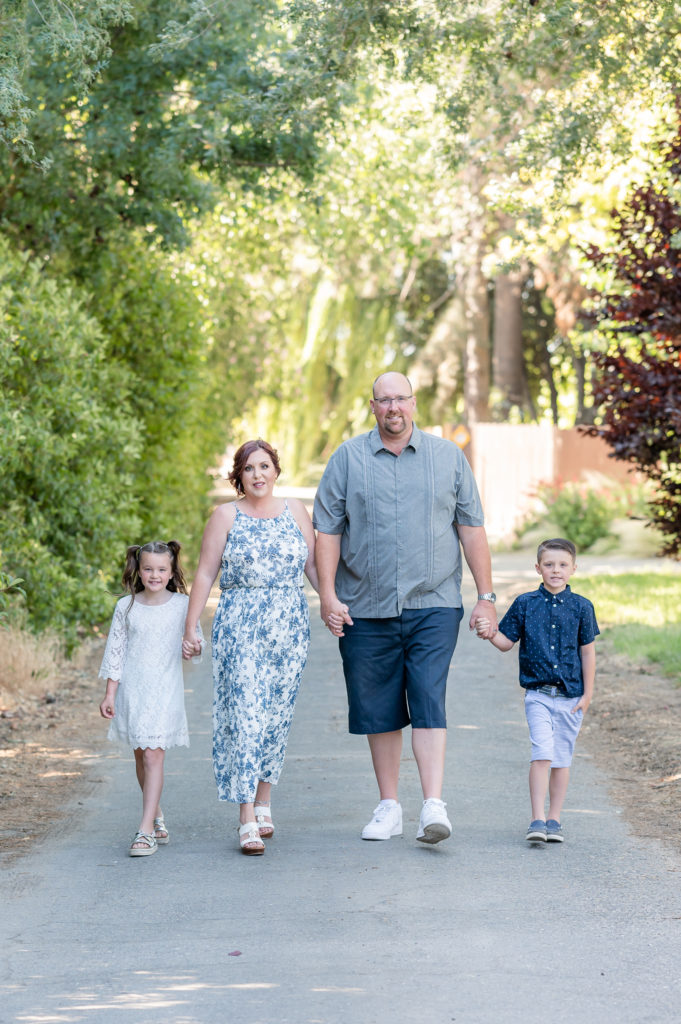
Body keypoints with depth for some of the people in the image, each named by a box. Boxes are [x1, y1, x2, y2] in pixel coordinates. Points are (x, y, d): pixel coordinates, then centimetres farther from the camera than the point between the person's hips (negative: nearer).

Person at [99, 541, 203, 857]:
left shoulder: (182, 605, 0)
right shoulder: (126, 607, 3)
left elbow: (196, 640, 9)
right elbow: (115, 651, 6)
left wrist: (196, 645, -14)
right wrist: (109, 694, 3)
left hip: (165, 691, -2)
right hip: (132, 689, 3)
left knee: (154, 755, -11)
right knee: (140, 755, 10)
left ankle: (146, 830, -14)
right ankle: (157, 817, 28)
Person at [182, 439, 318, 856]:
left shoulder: (295, 511, 9)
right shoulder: (226, 516, 3)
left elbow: (315, 565, 12)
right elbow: (205, 574, 3)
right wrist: (190, 627, -2)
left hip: (290, 626, 3)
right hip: (239, 629, -3)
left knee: (277, 714, 6)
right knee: (244, 714, -11)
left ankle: (264, 801, 23)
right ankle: (247, 821, -14)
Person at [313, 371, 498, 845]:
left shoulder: (448, 457, 7)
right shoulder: (348, 458, 6)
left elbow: (472, 529, 7)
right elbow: (327, 530, 5)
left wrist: (486, 597, 3)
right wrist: (328, 594, -4)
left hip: (433, 606, -1)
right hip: (366, 610, 1)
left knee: (429, 701, -12)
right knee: (378, 711, 6)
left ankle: (434, 806, -16)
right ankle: (389, 806, 16)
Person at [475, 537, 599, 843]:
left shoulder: (581, 607, 1)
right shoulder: (525, 604, 1)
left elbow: (587, 652, 5)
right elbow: (507, 642, 6)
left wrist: (587, 694, 4)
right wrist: (490, 633, -16)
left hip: (570, 696, 1)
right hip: (538, 694, -1)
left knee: (561, 759, 7)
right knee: (541, 754, -14)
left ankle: (554, 820, 17)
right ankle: (537, 820, -14)